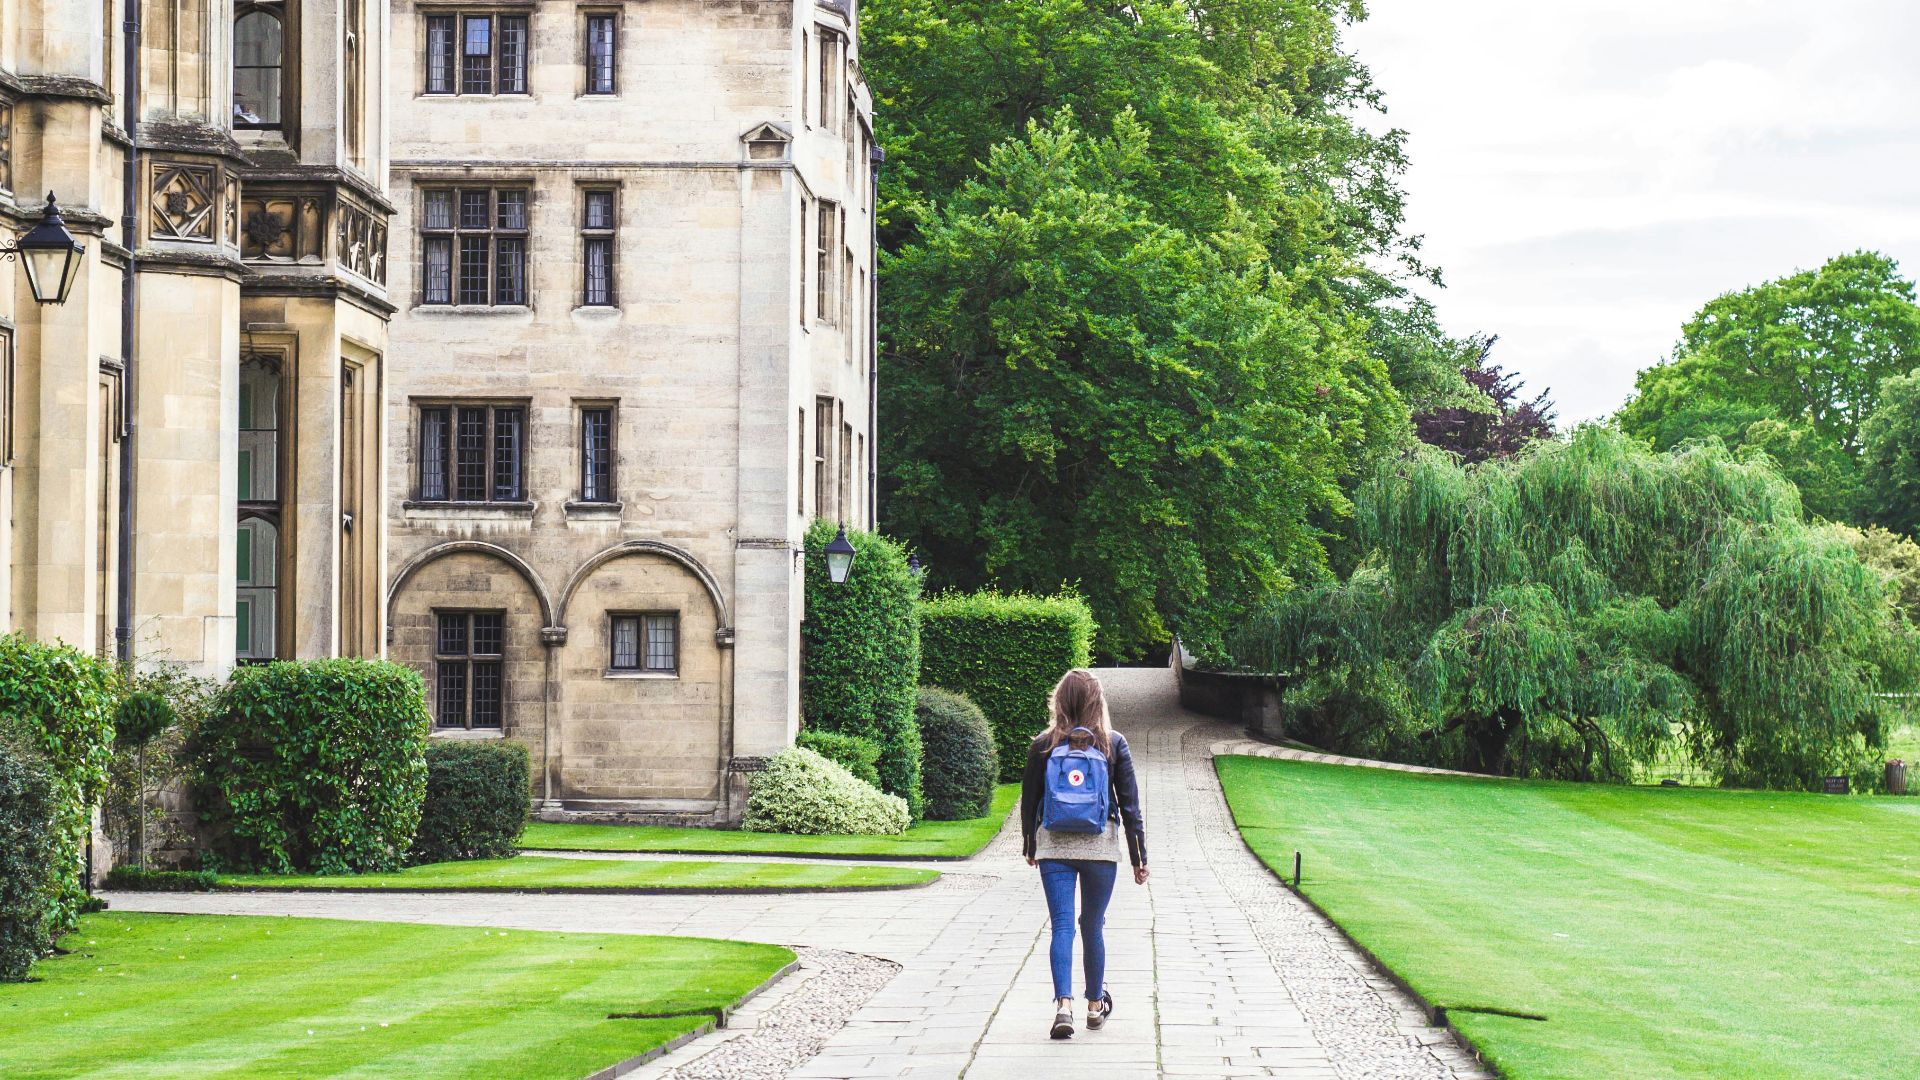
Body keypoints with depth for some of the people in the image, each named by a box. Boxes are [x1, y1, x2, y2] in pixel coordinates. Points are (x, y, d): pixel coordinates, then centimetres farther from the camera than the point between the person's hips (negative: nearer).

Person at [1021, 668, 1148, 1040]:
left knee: (1062, 925, -2)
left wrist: (1031, 848, 19)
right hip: (1101, 844, 0)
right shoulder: (1113, 744, -3)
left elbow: (1029, 801, 5)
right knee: (1093, 926, 13)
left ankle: (1063, 1003, -19)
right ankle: (1095, 1005, 25)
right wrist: (1139, 856, 6)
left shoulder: (1043, 745, -2)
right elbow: (1130, 803, -1)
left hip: (1054, 845, 0)